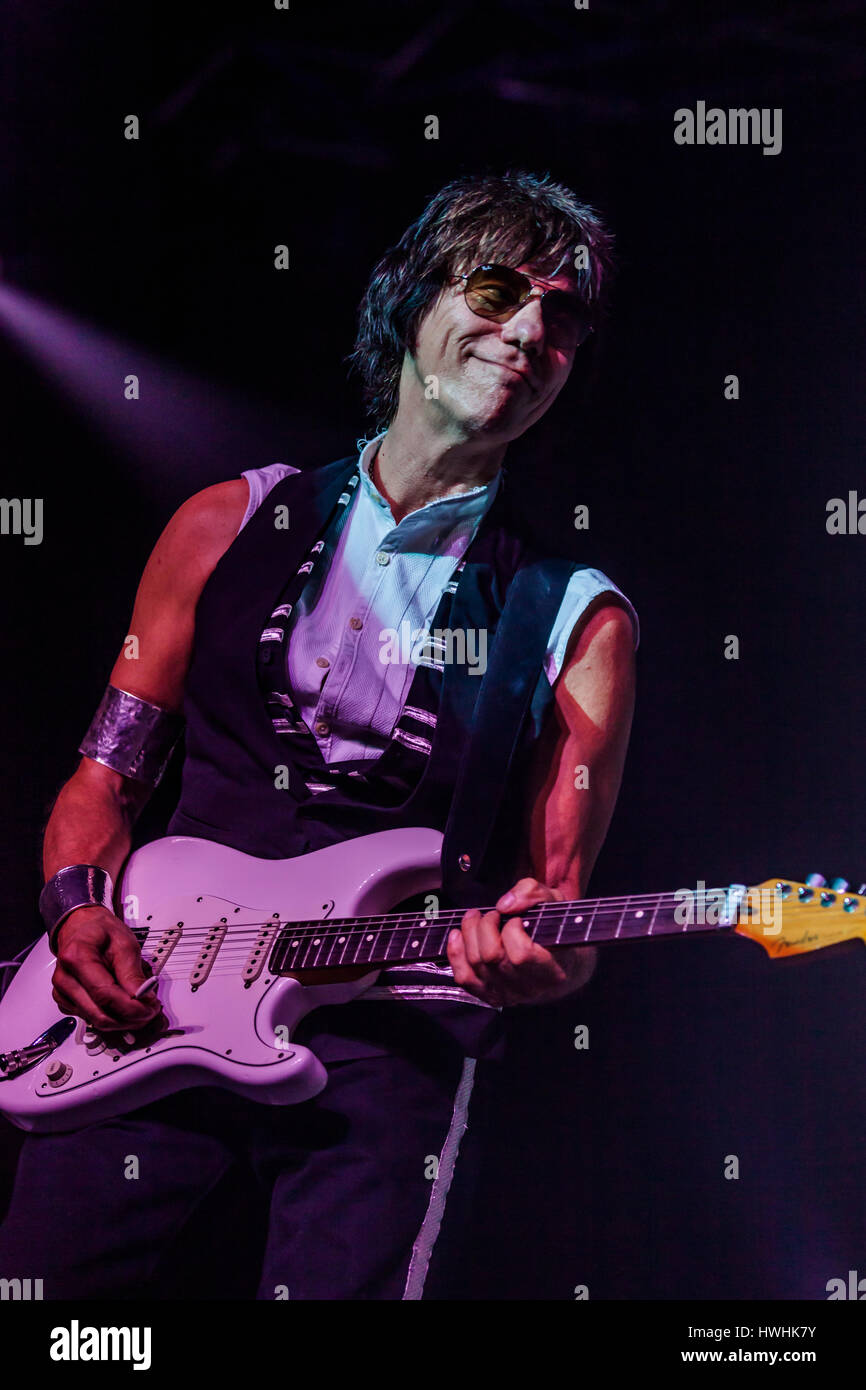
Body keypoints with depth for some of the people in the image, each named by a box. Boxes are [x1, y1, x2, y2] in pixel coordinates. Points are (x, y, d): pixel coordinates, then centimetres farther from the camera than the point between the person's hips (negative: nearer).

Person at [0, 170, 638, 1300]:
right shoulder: (232, 526, 11)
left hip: (392, 1033, -1)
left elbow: (560, 890, 1)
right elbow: (108, 777, 13)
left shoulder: (577, 621, 4)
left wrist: (537, 958, -22)